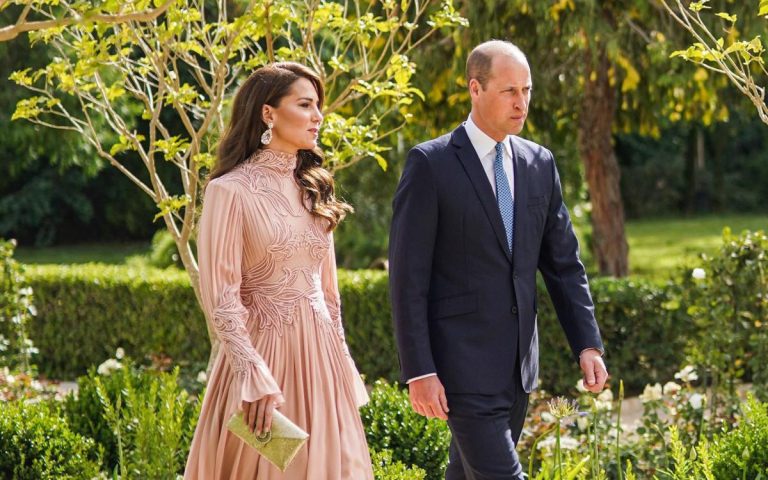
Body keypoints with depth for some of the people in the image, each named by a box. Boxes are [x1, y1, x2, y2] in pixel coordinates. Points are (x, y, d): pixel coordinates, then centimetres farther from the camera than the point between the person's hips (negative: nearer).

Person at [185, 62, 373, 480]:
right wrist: (253, 379, -20)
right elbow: (221, 297, -13)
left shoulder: (312, 190, 12)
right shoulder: (231, 191, -9)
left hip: (320, 356, 6)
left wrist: (340, 365, 14)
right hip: (263, 353, -6)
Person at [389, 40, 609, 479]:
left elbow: (563, 263, 13)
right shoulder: (431, 164, -8)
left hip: (518, 362, 6)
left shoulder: (540, 164, 9)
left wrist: (588, 345, 3)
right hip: (463, 362, -6)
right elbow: (408, 276, -10)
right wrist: (419, 372, -15)